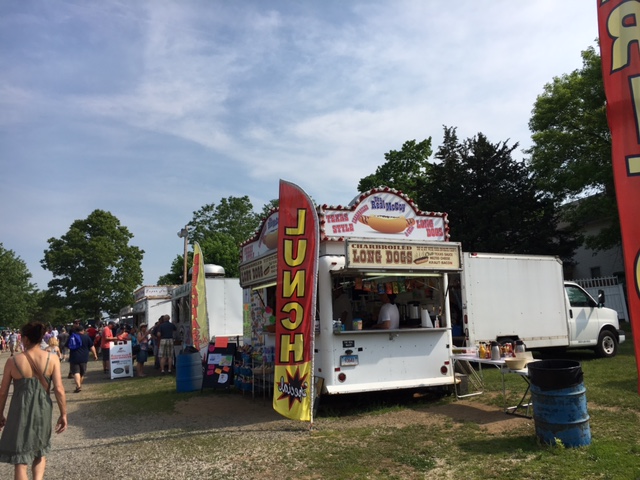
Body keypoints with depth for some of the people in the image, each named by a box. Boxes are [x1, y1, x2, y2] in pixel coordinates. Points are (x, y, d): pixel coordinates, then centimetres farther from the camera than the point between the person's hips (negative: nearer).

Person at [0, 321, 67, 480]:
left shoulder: (13, 361, -8)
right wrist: (63, 414, -1)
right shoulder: (52, 359, -9)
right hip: (42, 410, 1)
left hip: (20, 410, -1)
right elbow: (59, 390, -11)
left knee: (20, 459, 11)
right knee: (40, 451, 25)